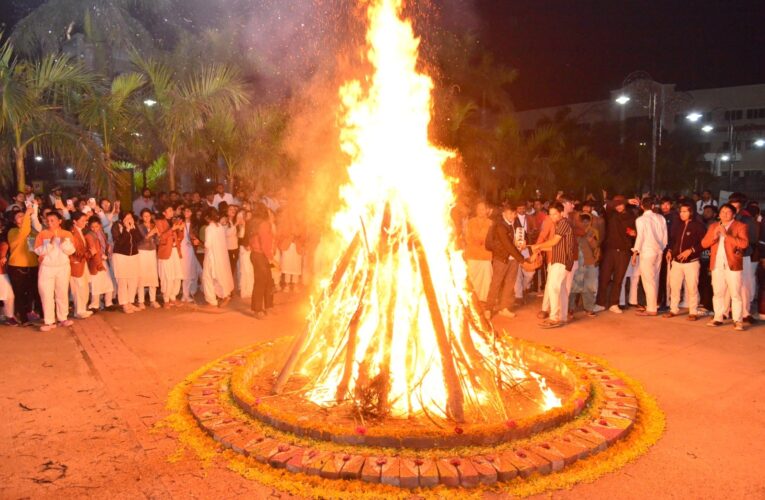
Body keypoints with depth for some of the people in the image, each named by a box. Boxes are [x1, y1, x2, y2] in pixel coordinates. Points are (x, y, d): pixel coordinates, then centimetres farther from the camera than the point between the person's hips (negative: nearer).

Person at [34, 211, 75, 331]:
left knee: (62, 293, 9)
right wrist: (50, 243, -22)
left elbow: (70, 251, -4)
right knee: (46, 294, -4)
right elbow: (39, 251, -9)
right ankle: (49, 322, 0)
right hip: (46, 268, -1)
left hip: (63, 267, 1)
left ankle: (62, 319, 18)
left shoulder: (67, 234, 2)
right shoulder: (42, 234, 0)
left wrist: (63, 242, -21)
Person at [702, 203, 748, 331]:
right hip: (716, 265, 4)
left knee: (735, 294, -4)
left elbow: (744, 243, -14)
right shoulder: (713, 227, 15)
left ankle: (738, 321, 0)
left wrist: (726, 235, -19)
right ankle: (718, 318, 15)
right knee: (718, 293, 9)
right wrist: (714, 236, -11)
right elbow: (704, 243, 7)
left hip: (733, 265, -4)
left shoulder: (740, 226, 1)